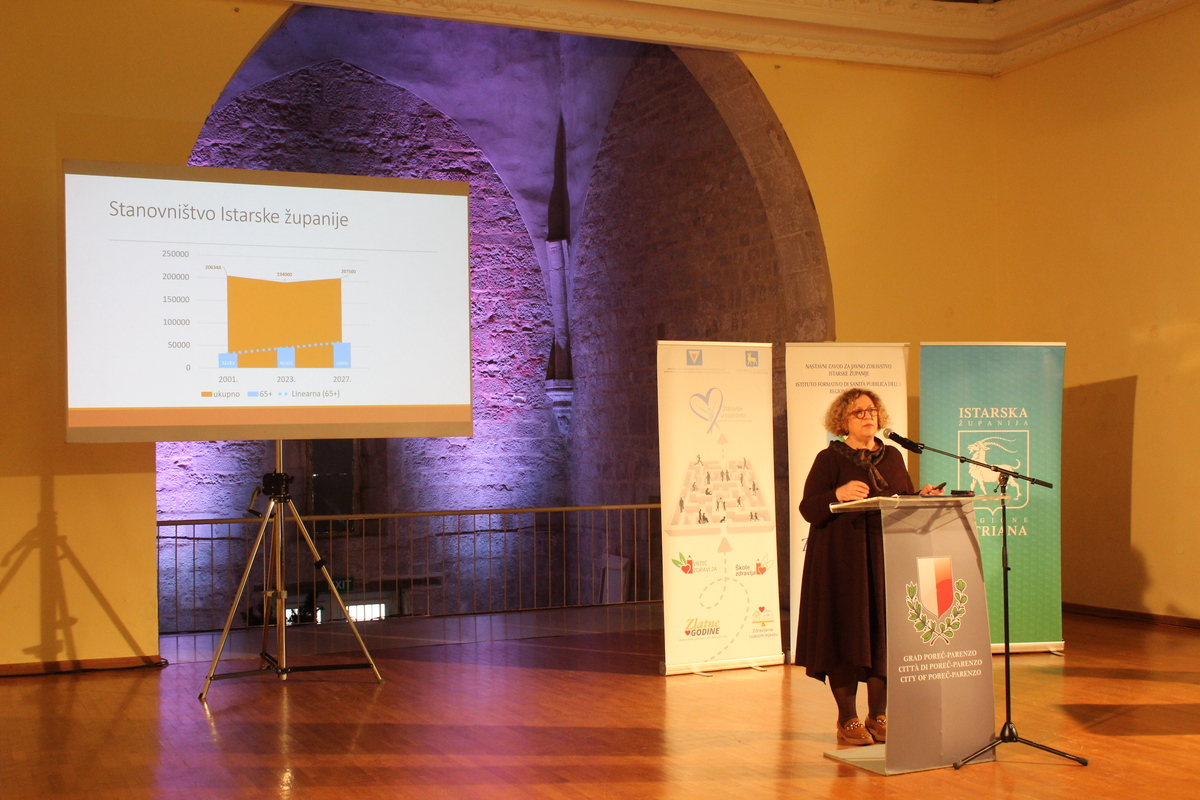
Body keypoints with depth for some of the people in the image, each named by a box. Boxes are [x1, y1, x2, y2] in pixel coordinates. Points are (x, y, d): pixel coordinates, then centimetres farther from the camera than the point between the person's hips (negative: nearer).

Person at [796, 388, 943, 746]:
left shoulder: (892, 457, 14)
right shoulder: (829, 459, -2)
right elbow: (808, 509, -10)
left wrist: (923, 497, -4)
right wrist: (838, 494, -27)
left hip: (886, 559, 5)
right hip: (842, 561, -4)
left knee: (885, 635, 4)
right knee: (846, 635, -2)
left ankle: (878, 717, 15)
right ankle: (848, 721, 7)